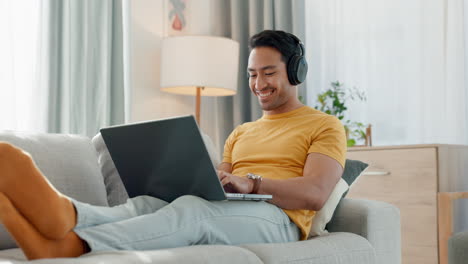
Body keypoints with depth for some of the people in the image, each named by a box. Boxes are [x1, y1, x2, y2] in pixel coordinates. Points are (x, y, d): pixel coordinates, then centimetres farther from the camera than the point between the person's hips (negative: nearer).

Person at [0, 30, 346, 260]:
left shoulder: (325, 126, 12)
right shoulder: (241, 133, 31)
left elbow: (316, 194, -5)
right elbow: (218, 189, 19)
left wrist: (252, 183, -20)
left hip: (278, 221, -5)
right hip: (225, 217, 5)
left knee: (190, 207, -36)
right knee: (145, 203, -26)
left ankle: (67, 245, -58)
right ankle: (61, 214, -59)